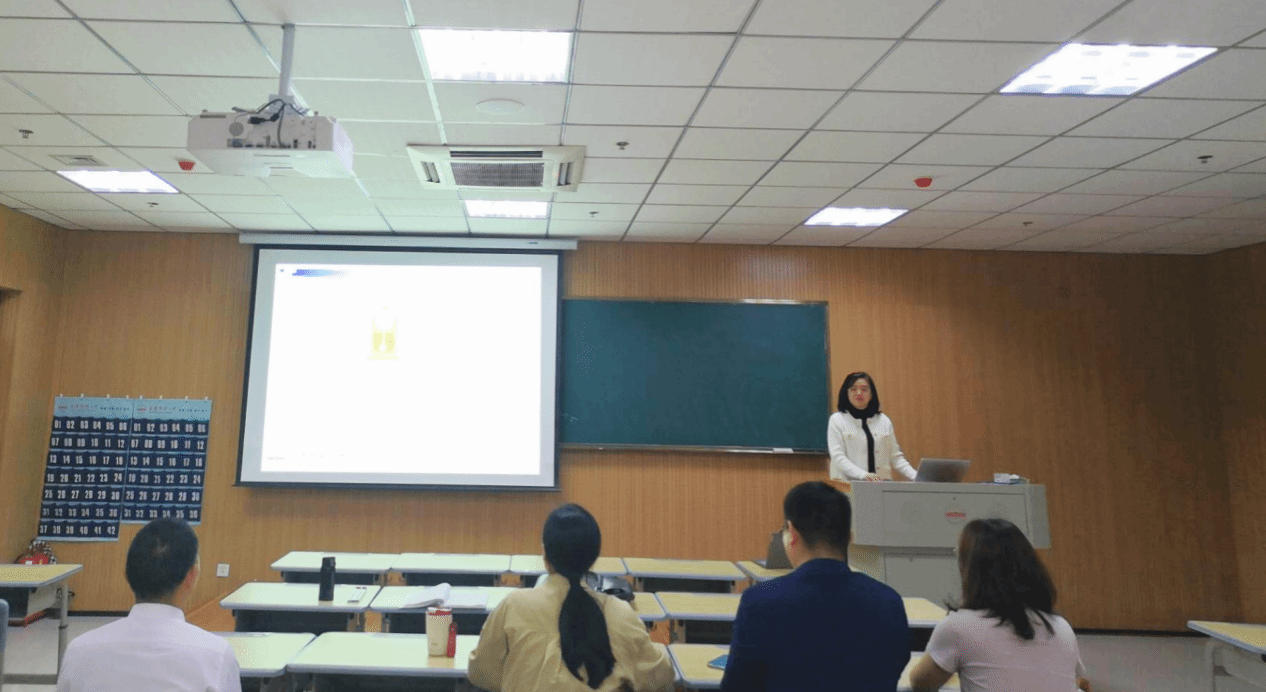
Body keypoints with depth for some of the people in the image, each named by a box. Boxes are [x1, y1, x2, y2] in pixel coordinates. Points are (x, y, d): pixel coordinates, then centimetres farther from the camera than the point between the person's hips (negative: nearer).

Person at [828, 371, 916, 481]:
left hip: (882, 484, 4)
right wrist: (864, 475, -20)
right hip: (849, 483, -4)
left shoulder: (884, 421, 17)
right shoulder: (837, 420, 5)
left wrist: (917, 477, 1)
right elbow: (838, 457, -5)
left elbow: (895, 457, 17)